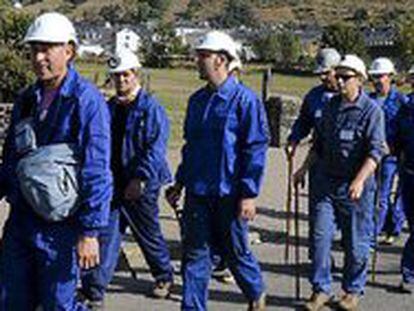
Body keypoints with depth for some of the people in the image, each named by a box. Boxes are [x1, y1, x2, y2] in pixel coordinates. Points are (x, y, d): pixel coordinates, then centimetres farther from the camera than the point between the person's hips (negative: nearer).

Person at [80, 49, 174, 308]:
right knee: (106, 235, 0)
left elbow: (155, 148, -16)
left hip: (141, 187, -5)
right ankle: (94, 289, 3)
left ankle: (164, 277, 34)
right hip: (113, 184, 5)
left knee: (149, 235, 11)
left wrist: (140, 179, -22)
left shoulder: (152, 108, -10)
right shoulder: (110, 108, 10)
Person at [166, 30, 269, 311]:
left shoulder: (245, 99, -10)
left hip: (228, 193, -5)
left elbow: (256, 150, -12)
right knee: (195, 254, 6)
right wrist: (180, 183, 17)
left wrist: (249, 194, -15)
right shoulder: (197, 100, 10)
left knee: (235, 251, 11)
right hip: (197, 193, 5)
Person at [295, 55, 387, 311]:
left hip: (356, 187, -5)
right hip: (326, 183, 5)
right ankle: (321, 289, 12)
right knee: (320, 237, 1)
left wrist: (360, 180, -26)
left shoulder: (371, 110, -8)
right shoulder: (330, 106, 9)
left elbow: (376, 151, -15)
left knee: (356, 242, 6)